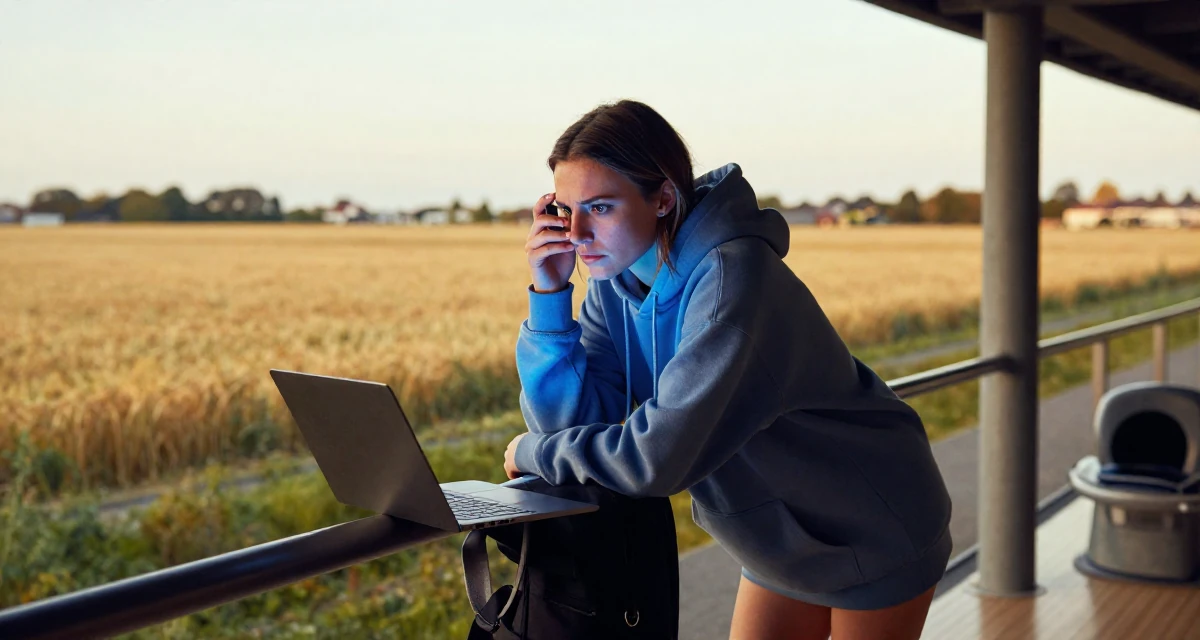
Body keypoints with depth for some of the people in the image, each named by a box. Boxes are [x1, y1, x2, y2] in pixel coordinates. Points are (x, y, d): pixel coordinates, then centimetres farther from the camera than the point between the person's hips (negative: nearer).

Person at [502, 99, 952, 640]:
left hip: (876, 535, -6)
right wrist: (549, 293, -21)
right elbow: (572, 419, -13)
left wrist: (532, 451, -22)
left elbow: (659, 458, -37)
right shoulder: (614, 281, -9)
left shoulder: (731, 276, -33)